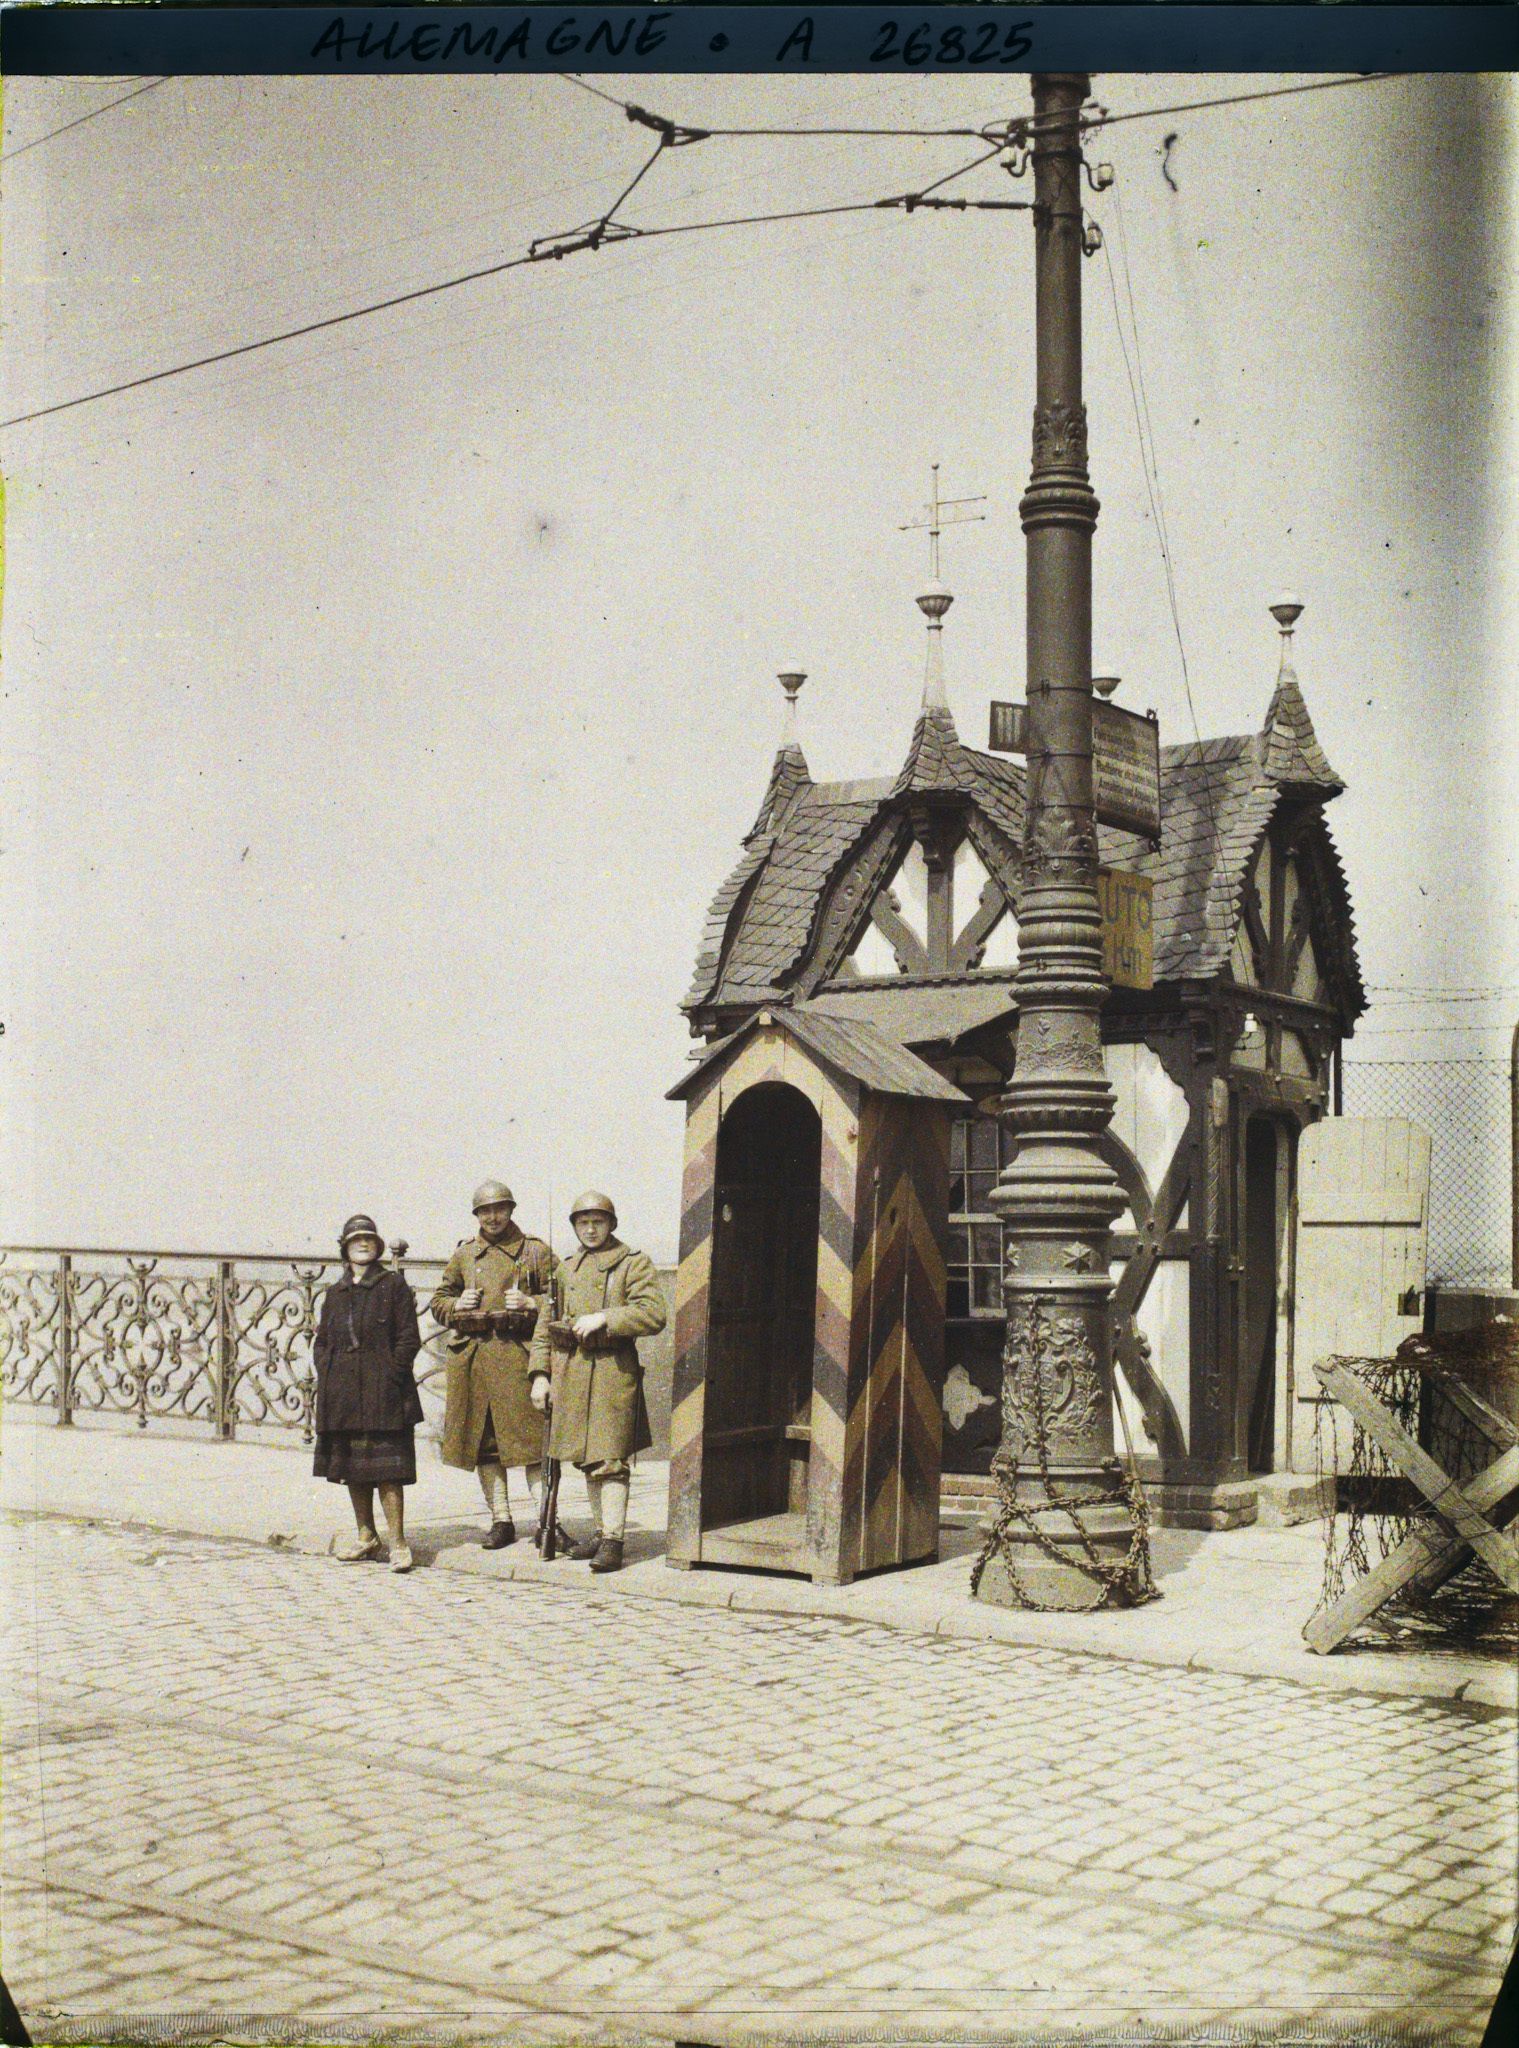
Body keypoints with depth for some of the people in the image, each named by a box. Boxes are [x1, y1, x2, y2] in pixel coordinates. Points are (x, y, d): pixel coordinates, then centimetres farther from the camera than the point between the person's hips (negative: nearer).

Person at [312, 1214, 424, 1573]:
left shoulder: (394, 1285, 0)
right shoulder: (335, 1293, 15)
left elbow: (409, 1338, -4)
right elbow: (322, 1341, 18)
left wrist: (390, 1375, -12)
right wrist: (325, 1380, 3)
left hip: (381, 1391, -6)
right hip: (342, 1392, 6)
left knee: (386, 1467, -10)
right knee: (351, 1466, 12)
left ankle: (397, 1541, -10)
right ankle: (366, 1536, 23)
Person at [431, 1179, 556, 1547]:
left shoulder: (535, 1251, 6)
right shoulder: (464, 1254, 15)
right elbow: (438, 1301, 22)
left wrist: (531, 1304, -13)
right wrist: (456, 1306, 0)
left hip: (518, 1356, -4)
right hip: (471, 1359, 4)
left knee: (531, 1439, -9)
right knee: (483, 1443, 6)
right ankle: (501, 1520, 15)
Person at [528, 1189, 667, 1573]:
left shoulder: (635, 1263, 0)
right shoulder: (567, 1268, 16)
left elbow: (653, 1315, -12)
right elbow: (545, 1324, 16)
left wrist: (603, 1318, -18)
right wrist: (540, 1374, 7)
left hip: (613, 1368, -6)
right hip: (569, 1369, 6)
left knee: (609, 1458, -11)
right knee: (587, 1459, 12)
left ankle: (613, 1541, -11)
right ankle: (602, 1530, 22)